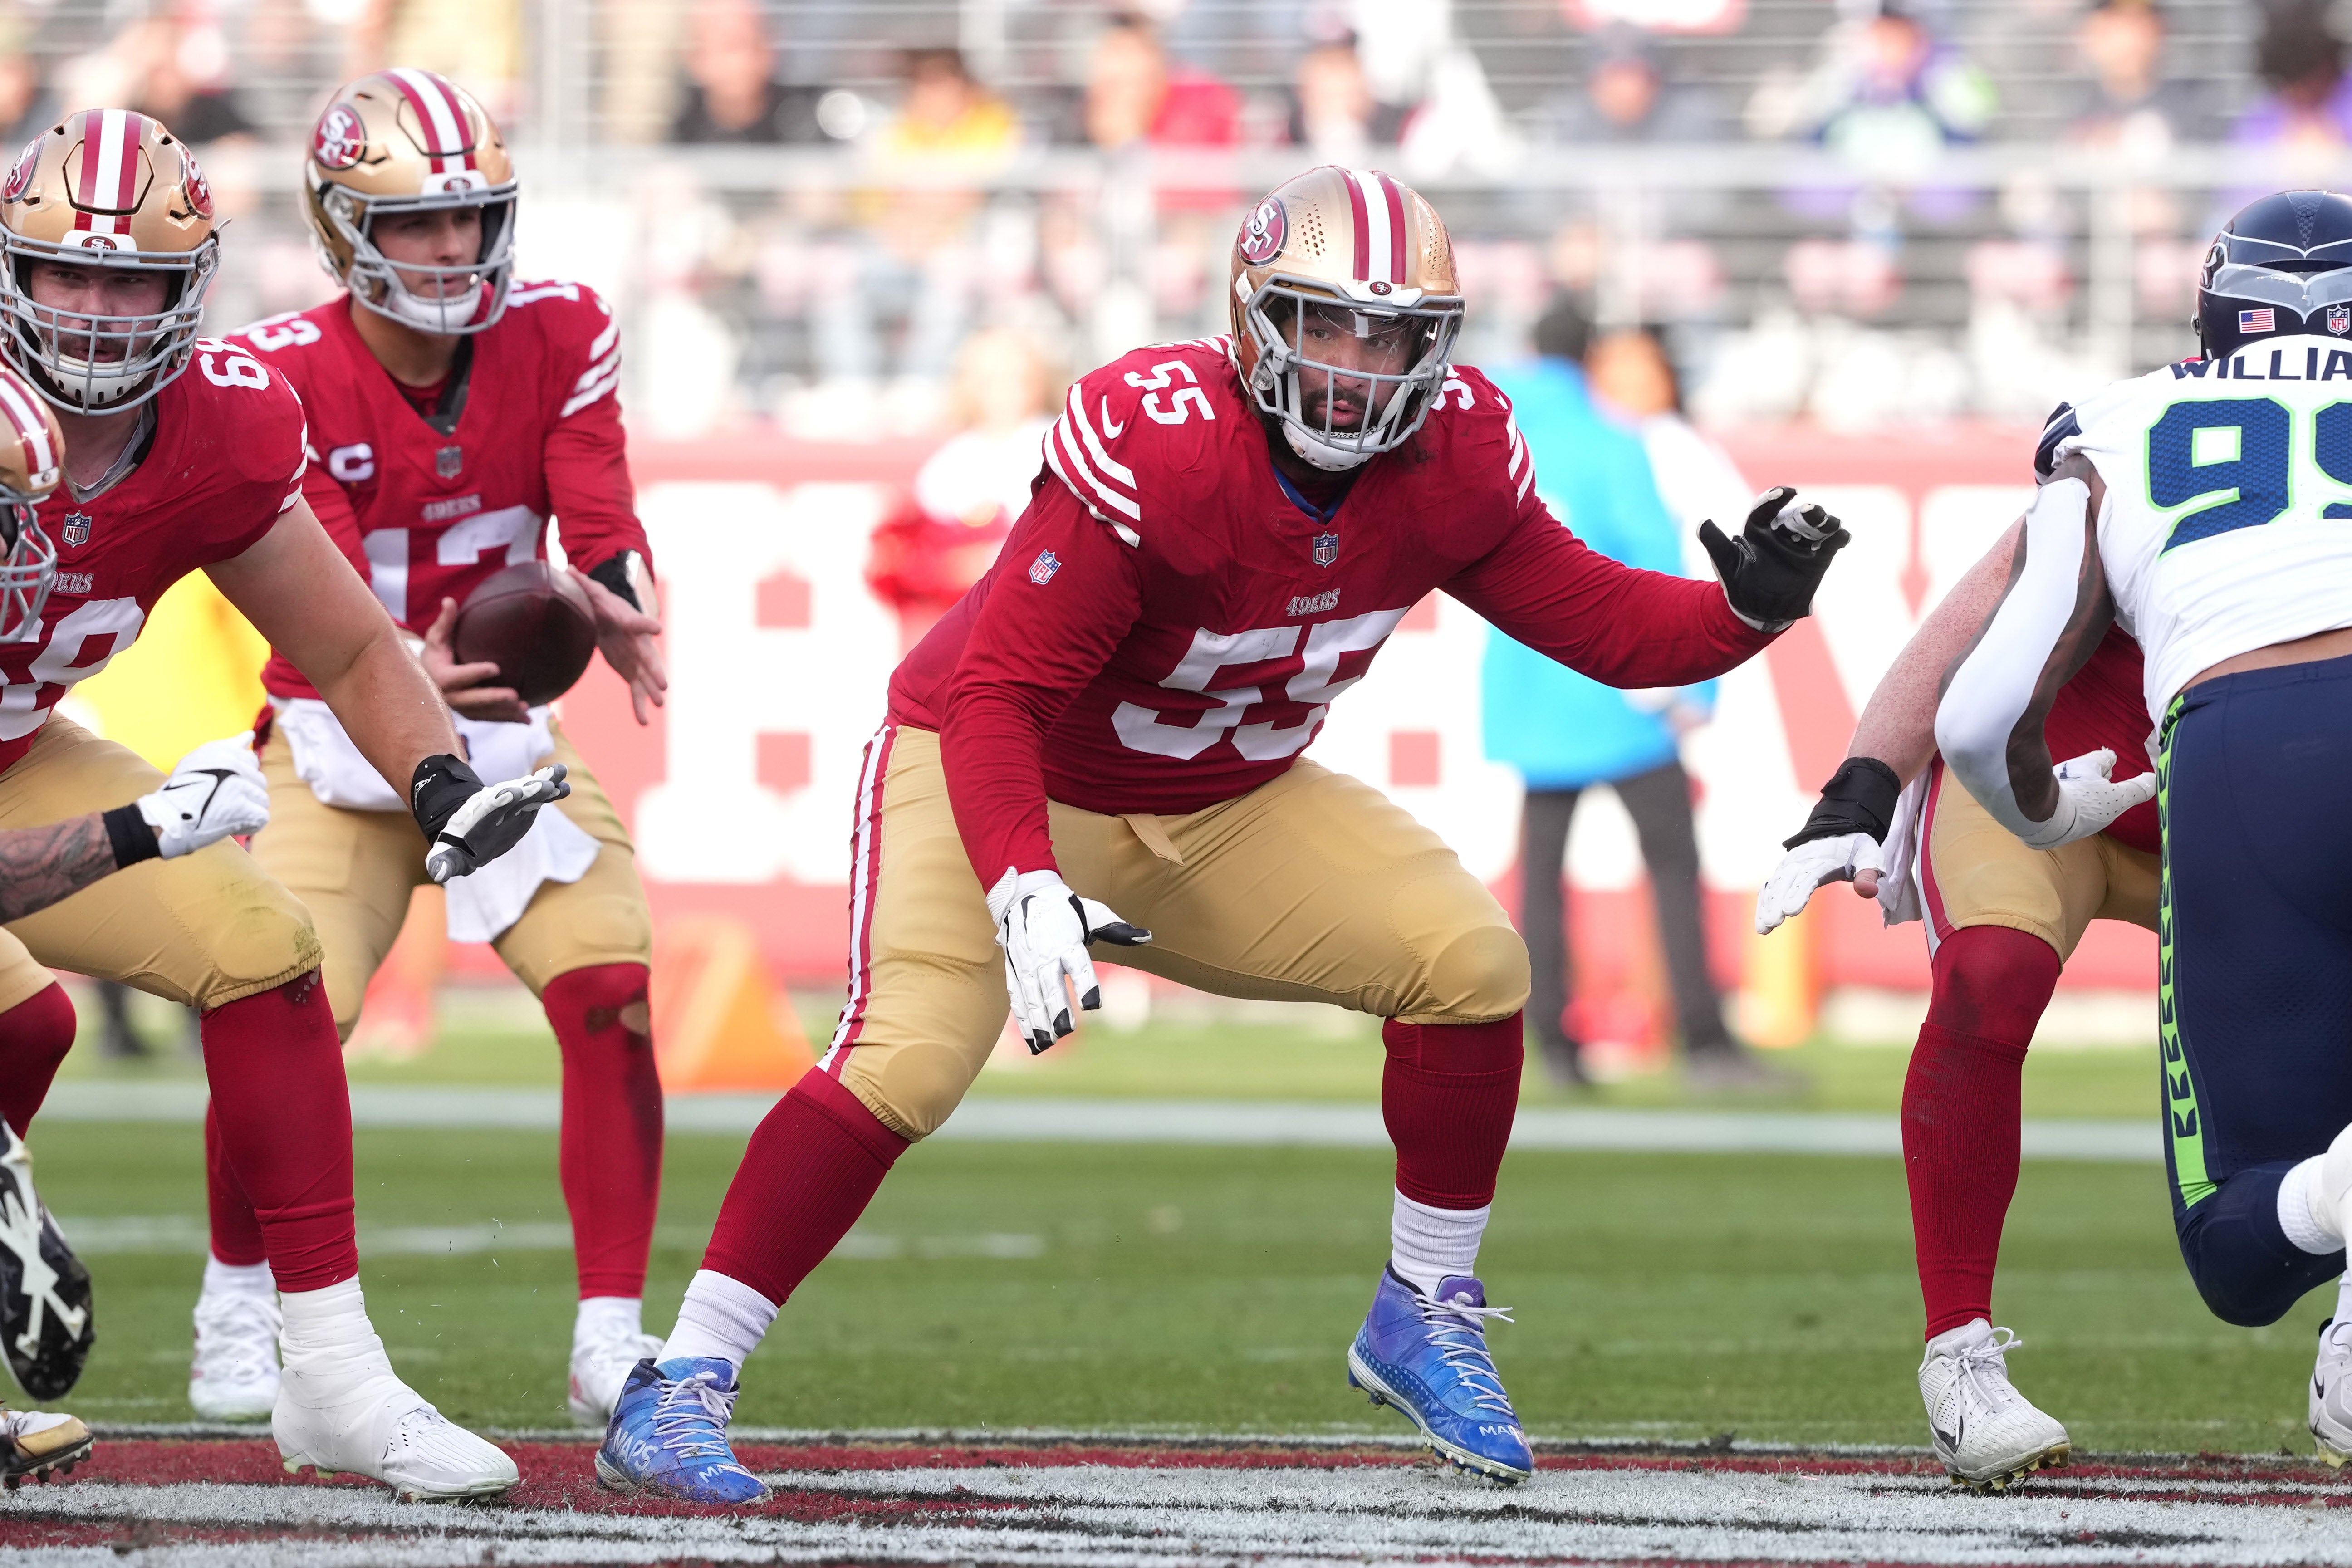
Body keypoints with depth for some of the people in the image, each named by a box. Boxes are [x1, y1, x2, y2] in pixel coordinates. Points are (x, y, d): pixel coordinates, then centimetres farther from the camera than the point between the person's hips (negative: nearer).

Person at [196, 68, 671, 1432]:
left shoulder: (557, 338, -7)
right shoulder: (286, 378, -16)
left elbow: (601, 525, -14)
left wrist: (622, 615, -39)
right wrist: (406, 679, -44)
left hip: (507, 723, 3)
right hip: (337, 734, -3)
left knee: (616, 995, -15)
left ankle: (613, 1339, -8)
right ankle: (239, 1308, 11)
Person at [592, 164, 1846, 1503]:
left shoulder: (1453, 454, -12)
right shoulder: (1149, 447, -32)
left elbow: (1596, 620, 0)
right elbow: (998, 692, -32)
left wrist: (1750, 605, -19)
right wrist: (1024, 892, -46)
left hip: (1227, 809, 6)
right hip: (1011, 787, -6)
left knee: (1471, 960, -12)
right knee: (910, 1057, -26)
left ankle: (1425, 1317, 6)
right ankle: (681, 1389, -18)